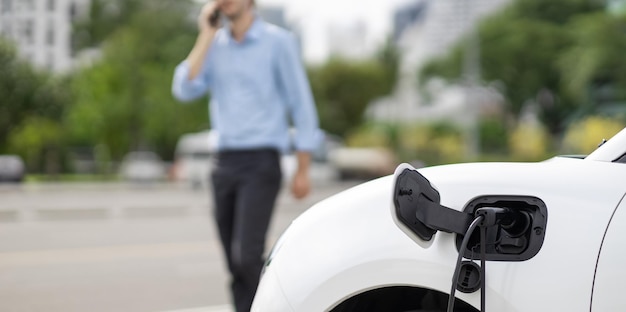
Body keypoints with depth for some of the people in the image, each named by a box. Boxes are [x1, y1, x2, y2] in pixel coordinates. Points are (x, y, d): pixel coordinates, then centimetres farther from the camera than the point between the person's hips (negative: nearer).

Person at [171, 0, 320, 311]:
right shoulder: (214, 44, 11)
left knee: (247, 255, -17)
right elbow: (184, 89, -3)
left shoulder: (278, 41, -2)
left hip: (261, 162, -5)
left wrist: (303, 169, -4)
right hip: (224, 164, 5)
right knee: (235, 262, 7)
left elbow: (301, 103, -1)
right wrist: (206, 36, -4)